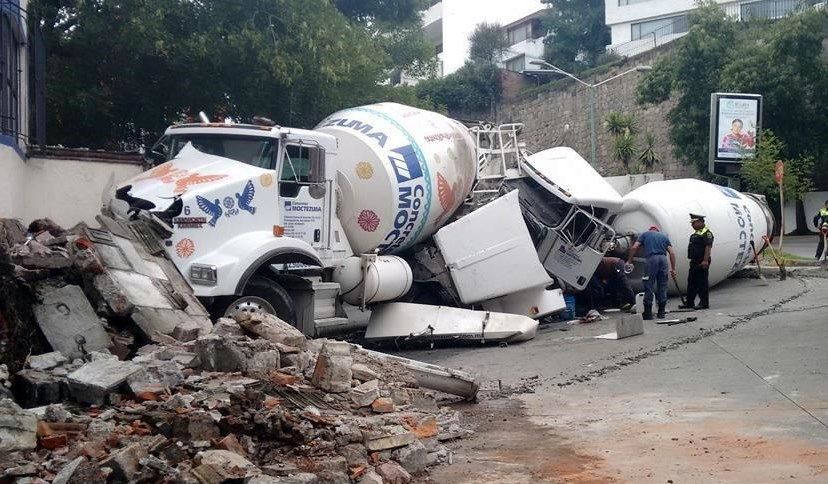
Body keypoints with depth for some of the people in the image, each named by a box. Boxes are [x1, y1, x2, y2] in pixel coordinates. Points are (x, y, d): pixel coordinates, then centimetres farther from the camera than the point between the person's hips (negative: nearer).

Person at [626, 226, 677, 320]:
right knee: (662, 287, 11)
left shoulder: (645, 234, 20)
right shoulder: (664, 236, 26)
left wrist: (629, 261, 15)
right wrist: (673, 269, 15)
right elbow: (672, 253, 14)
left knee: (649, 286, 1)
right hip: (663, 259, 3)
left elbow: (634, 247, 6)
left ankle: (648, 312, 1)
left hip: (652, 259, -3)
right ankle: (661, 312, 13)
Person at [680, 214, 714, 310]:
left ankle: (704, 303, 2)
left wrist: (705, 260, -26)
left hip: (702, 263, -10)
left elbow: (708, 247, -21)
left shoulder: (707, 233, -12)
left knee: (702, 283, -4)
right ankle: (689, 303, 16)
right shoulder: (695, 233, 19)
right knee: (691, 282, 11)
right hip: (694, 262, 10)